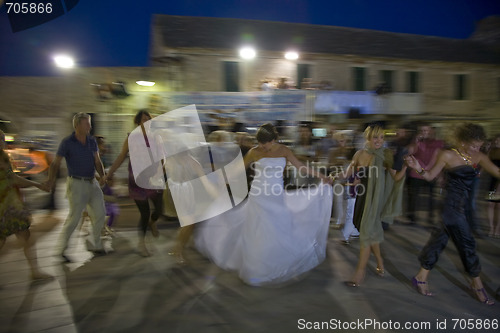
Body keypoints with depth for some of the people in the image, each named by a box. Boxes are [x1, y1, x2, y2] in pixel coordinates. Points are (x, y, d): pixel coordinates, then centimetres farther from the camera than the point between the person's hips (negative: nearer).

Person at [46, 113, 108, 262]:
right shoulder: (67, 142, -8)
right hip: (76, 184, -6)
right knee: (74, 217, -4)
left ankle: (94, 244, 23)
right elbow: (56, 163, -9)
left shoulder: (92, 141, 7)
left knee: (100, 213, 7)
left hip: (92, 182, 6)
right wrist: (51, 179, -25)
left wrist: (102, 176, -10)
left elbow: (97, 162, 7)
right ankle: (61, 250, 14)